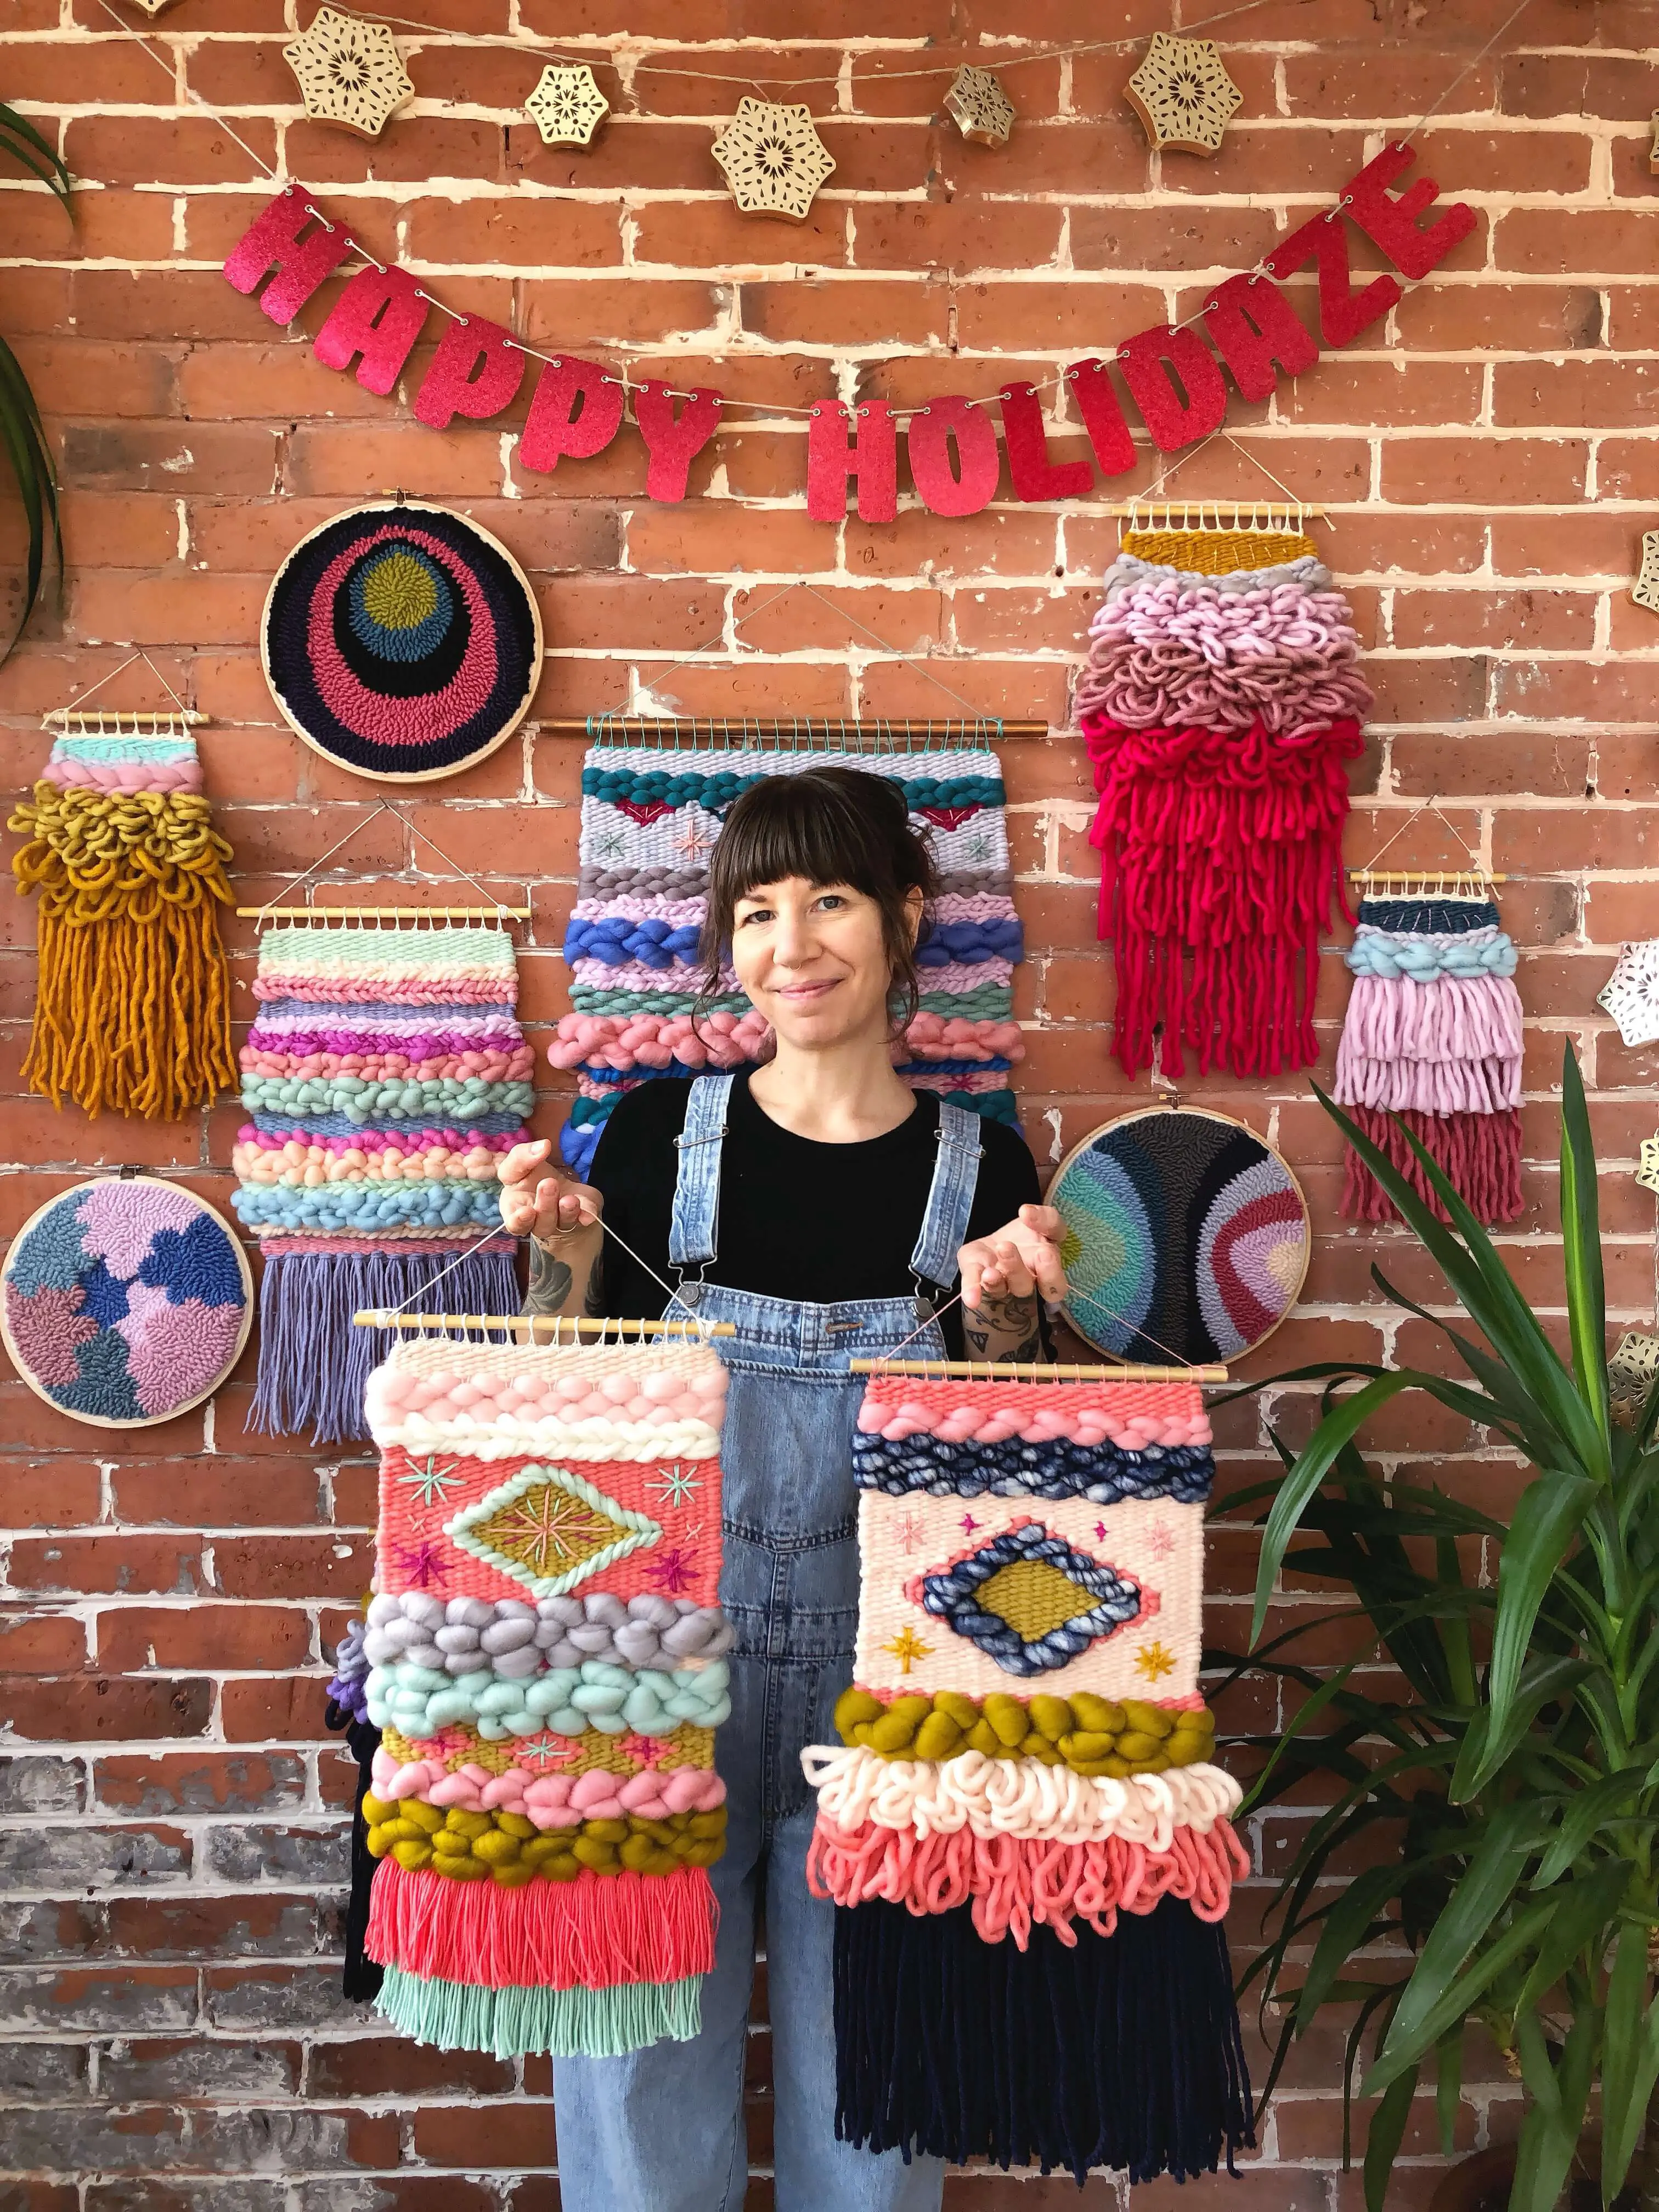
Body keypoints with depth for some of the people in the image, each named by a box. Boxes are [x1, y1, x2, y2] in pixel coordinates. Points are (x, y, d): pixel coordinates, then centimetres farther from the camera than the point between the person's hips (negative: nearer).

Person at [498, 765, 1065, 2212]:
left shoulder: (983, 1167, -2)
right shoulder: (661, 1133, -2)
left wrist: (997, 1318, -14)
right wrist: (566, 1266, -13)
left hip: (882, 1709, 0)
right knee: (644, 2084, 12)